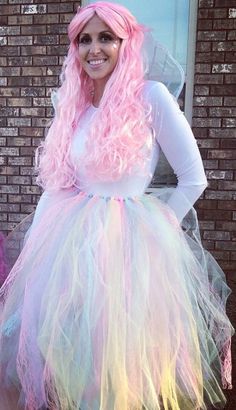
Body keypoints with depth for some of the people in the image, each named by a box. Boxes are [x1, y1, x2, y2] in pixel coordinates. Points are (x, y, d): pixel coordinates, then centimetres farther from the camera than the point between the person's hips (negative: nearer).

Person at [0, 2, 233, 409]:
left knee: (120, 352, 3)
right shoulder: (72, 106, 9)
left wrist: (157, 229, -1)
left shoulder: (150, 96, -7)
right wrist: (35, 241, 8)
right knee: (65, 348, 12)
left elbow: (193, 179, -5)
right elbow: (56, 185, 12)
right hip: (70, 241, 5)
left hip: (130, 241, -5)